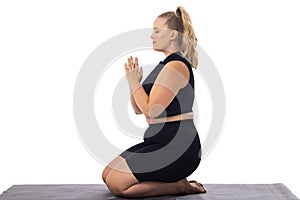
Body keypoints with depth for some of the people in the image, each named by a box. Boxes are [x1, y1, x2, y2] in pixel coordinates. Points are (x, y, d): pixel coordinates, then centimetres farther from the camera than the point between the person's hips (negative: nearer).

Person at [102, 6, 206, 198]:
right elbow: (138, 109, 15)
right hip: (160, 142, 10)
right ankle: (173, 180, 11)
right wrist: (134, 80, 0)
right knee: (107, 174, 11)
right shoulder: (165, 65, 15)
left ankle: (180, 186, -2)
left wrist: (134, 82, -11)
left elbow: (151, 111, -21)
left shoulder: (176, 66, -16)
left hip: (178, 147, -10)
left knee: (117, 184, -13)